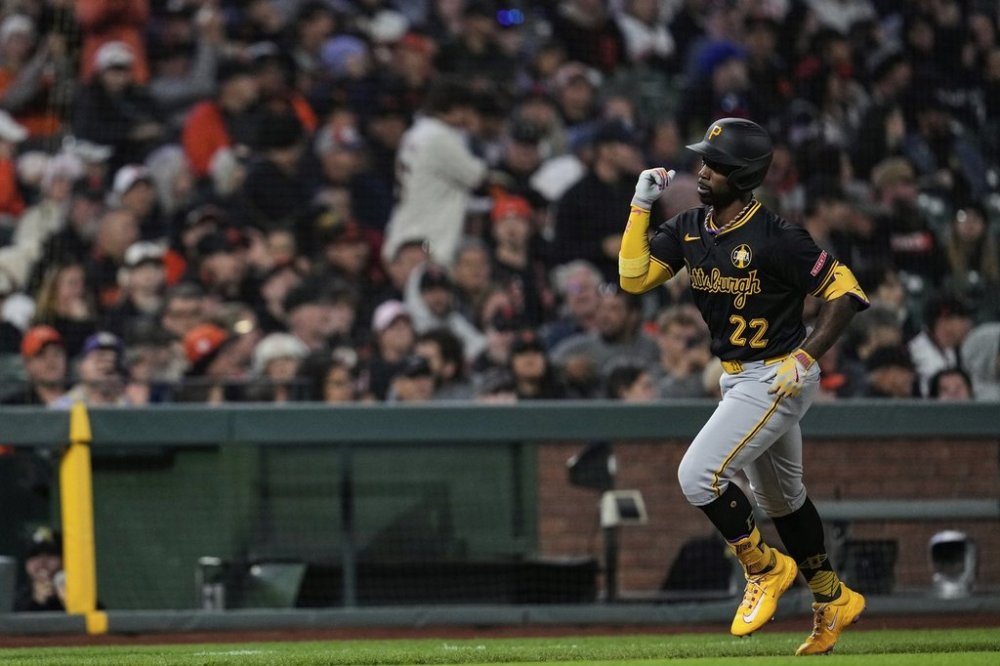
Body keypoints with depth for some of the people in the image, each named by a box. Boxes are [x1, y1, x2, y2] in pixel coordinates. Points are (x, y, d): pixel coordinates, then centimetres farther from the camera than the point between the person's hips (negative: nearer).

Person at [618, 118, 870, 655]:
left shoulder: (776, 239, -22)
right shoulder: (688, 229, 0)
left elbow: (845, 290, -18)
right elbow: (634, 279, -1)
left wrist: (805, 357, -24)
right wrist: (641, 206, -7)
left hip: (780, 378, -9)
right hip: (739, 381, 9)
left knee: (699, 474, -17)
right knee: (777, 496, 19)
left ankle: (765, 569, 3)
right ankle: (833, 601, 34)